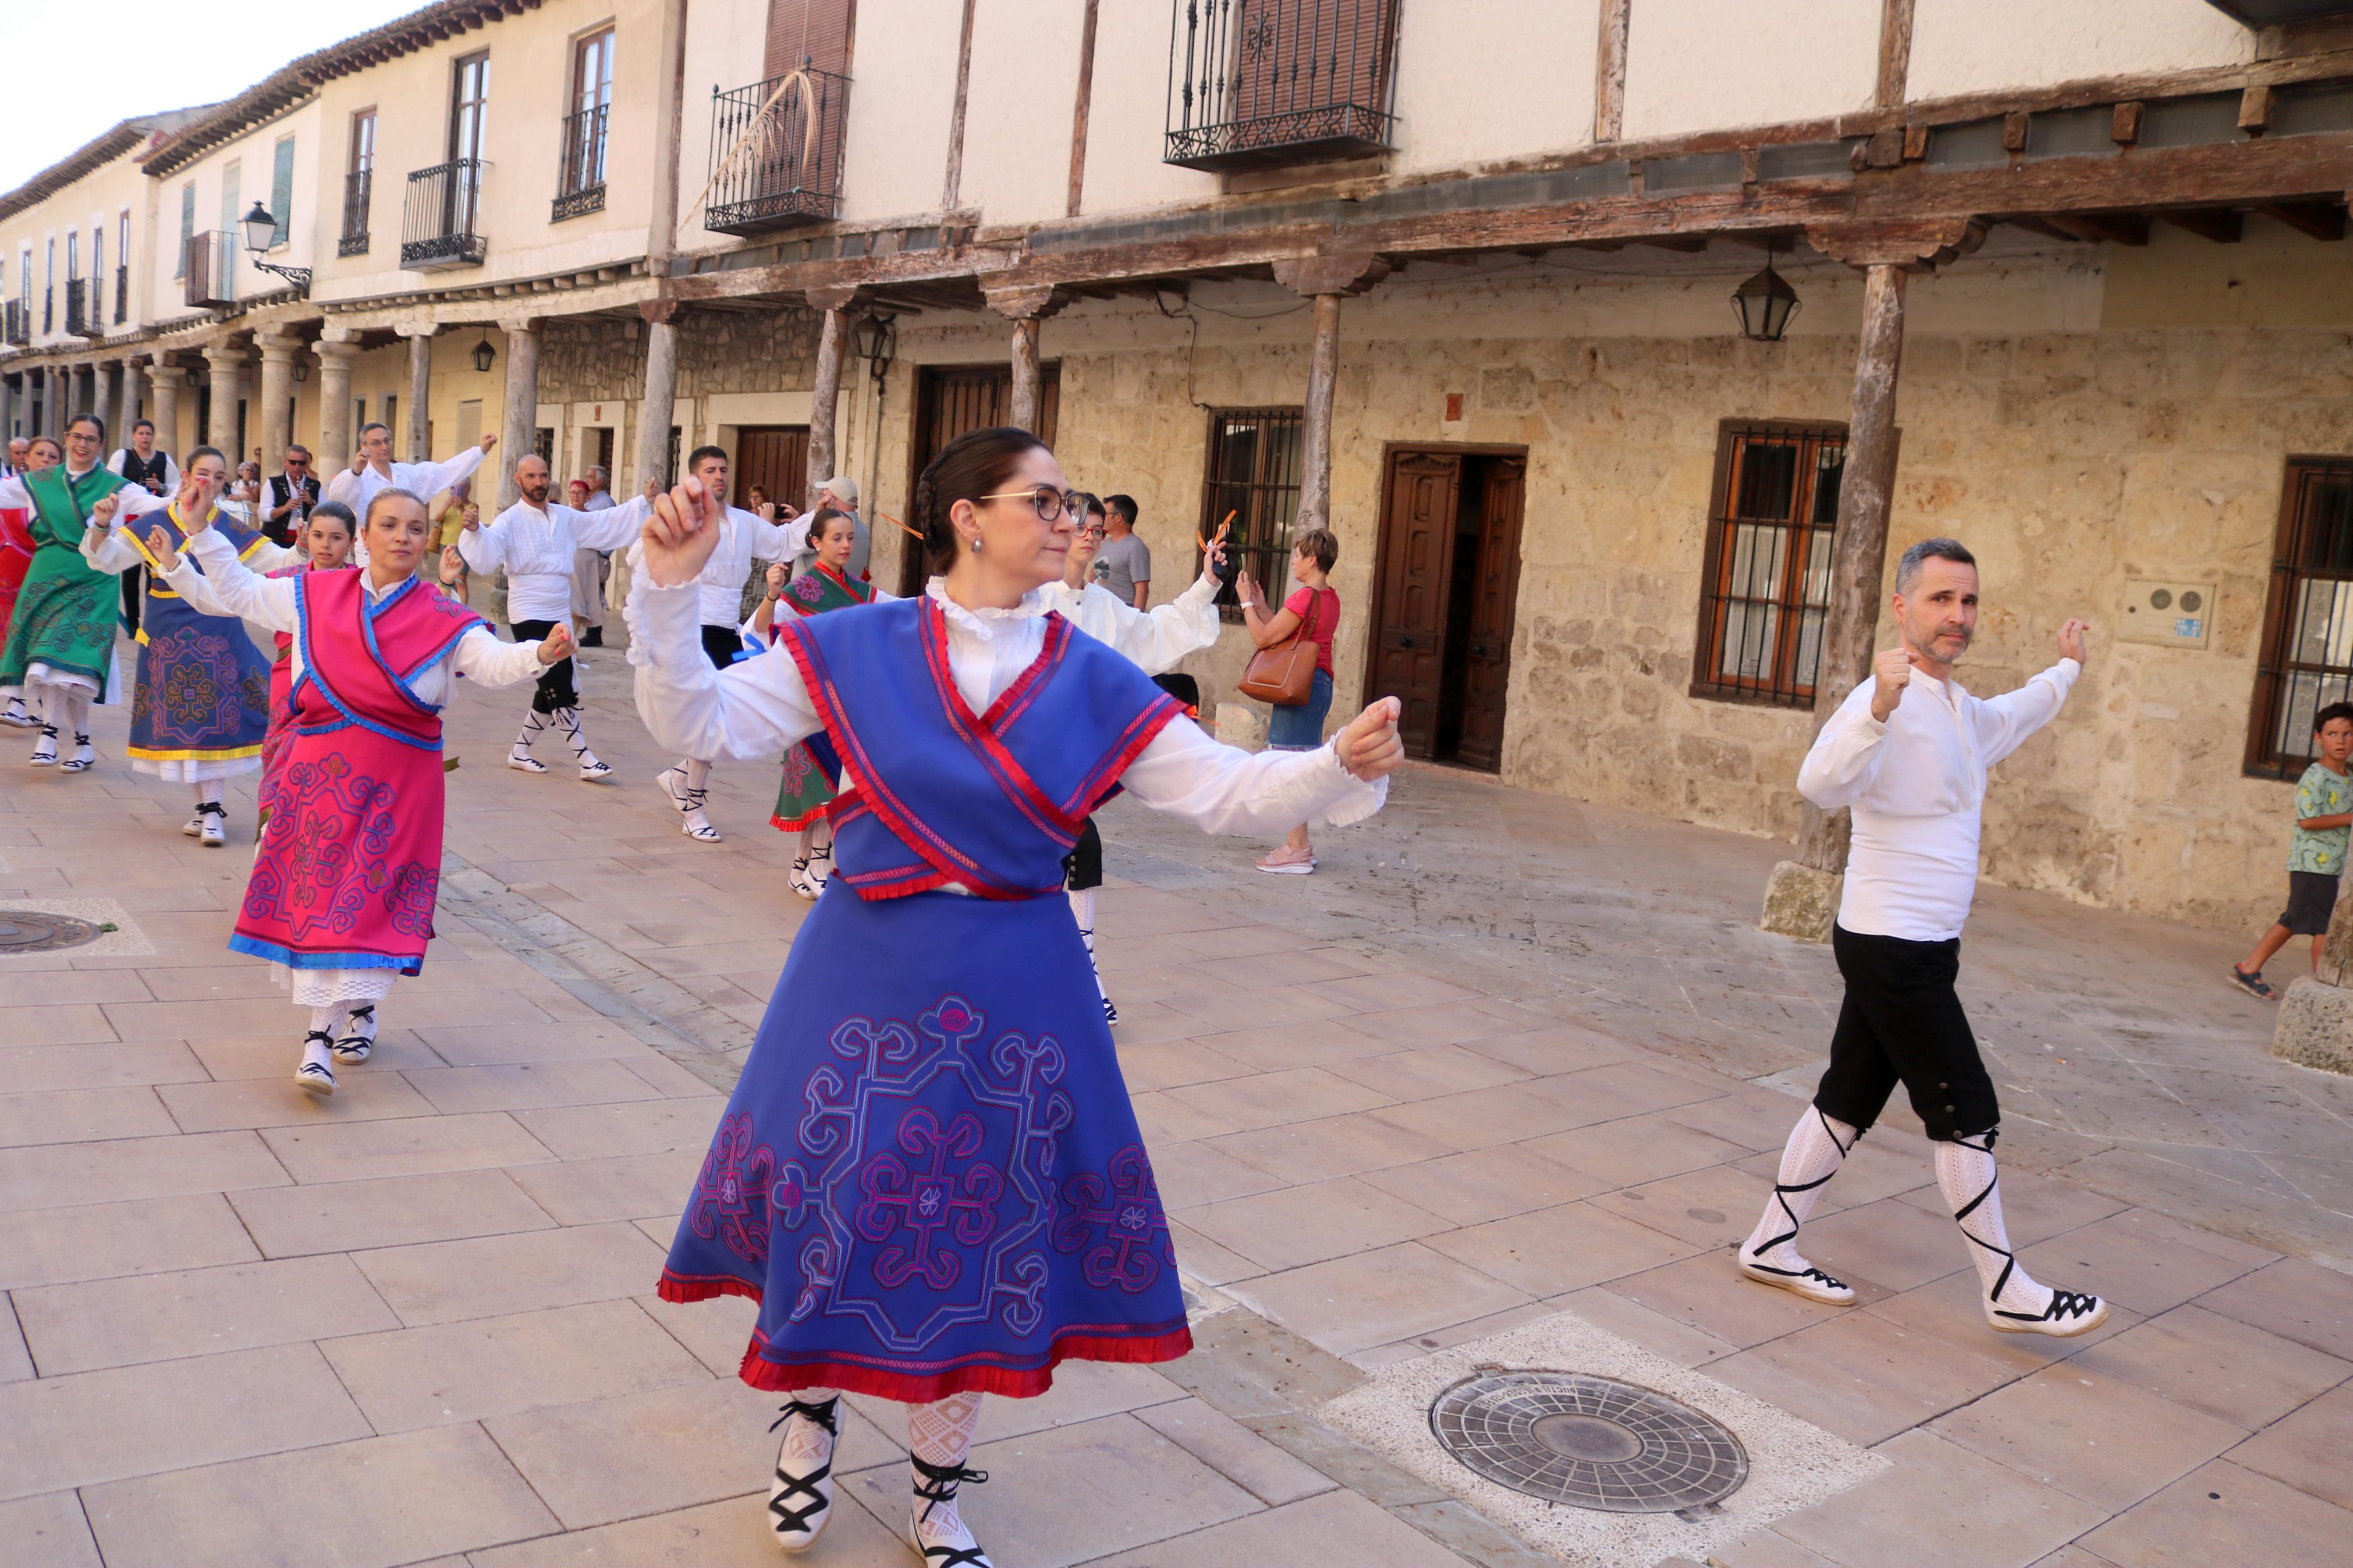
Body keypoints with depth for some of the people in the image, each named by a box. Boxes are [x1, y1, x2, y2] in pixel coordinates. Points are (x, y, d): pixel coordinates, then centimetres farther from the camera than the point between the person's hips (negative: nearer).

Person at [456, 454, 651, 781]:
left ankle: (520, 751, 29)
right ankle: (585, 760, -4)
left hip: (559, 616, 7)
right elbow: (487, 555, -21)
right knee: (562, 691, -9)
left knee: (551, 693, 14)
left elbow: (605, 524, 15)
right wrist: (475, 531, -41)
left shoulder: (565, 517, 10)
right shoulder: (510, 521, -8)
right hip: (529, 618, -7)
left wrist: (644, 502, 10)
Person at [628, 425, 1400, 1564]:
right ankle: (810, 1419, 42)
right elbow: (701, 724, -7)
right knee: (827, 1196, 8)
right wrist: (670, 592, -20)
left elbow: (1224, 792, -5)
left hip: (1013, 988, 2)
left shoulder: (1093, 681, -2)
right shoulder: (856, 648, -5)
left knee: (987, 1221, 11)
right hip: (866, 971, -1)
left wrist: (1339, 767, -22)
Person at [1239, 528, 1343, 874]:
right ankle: (1301, 846, 19)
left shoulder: (1304, 597, -16)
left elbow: (1264, 638, -13)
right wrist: (1261, 607, 18)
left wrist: (1247, 602, -1)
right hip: (1320, 683, 10)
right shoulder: (1330, 598, 14)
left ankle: (1296, 850, -6)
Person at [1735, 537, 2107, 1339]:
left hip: (1917, 948, 10)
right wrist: (1878, 708, -55)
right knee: (1967, 1114, -2)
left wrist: (2066, 669, 54)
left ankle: (1772, 1245, 22)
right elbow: (1821, 784, -39)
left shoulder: (1958, 708, 14)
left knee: (1848, 1104, 13)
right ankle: (2009, 1293, 9)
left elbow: (2013, 717, 41)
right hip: (1894, 946, -10)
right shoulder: (1891, 697, -19)